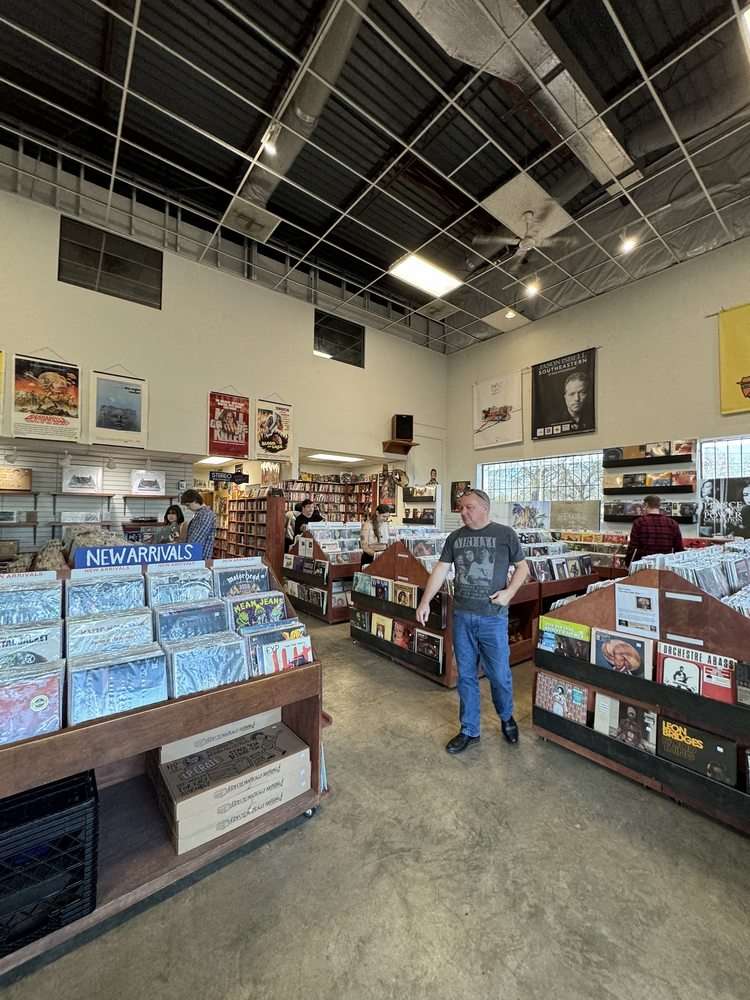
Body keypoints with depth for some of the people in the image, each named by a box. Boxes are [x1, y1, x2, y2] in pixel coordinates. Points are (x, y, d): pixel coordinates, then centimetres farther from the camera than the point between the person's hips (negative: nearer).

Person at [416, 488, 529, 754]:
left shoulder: (505, 534, -3)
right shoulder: (455, 537, 5)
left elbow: (522, 567, 4)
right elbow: (441, 570, 4)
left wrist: (509, 592, -12)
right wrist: (425, 602, -3)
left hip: (493, 617, -3)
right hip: (462, 616, 3)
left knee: (499, 675, 9)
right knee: (465, 676, 12)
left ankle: (507, 718, 40)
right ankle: (469, 731, 30)